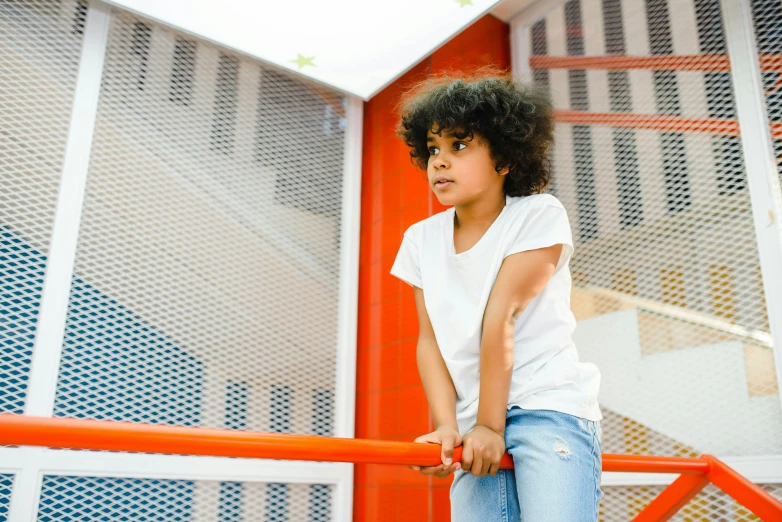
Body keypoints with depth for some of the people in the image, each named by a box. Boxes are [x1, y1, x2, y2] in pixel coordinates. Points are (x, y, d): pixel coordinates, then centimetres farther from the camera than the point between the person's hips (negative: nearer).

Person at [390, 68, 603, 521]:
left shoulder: (539, 215, -6)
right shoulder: (422, 239, 8)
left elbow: (501, 319, -12)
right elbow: (430, 340, 3)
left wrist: (490, 424, -15)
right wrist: (448, 426, -7)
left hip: (550, 405, -4)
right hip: (478, 426, 4)